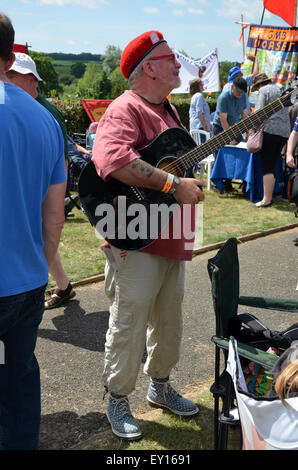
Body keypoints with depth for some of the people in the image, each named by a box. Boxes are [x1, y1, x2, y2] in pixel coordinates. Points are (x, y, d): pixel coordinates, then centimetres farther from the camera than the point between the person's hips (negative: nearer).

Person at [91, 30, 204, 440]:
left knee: (169, 321, 20)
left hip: (171, 236, 9)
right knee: (129, 325, 2)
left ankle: (160, 386, 39)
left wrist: (192, 182, 11)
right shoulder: (125, 109, -15)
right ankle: (118, 401, 22)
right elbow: (112, 159, -35)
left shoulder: (166, 109, 17)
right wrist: (173, 184, -33)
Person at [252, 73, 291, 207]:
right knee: (273, 165, 12)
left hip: (270, 130, -7)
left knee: (267, 167, -8)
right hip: (284, 132, 7)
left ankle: (266, 200, -11)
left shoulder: (263, 90, 1)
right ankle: (269, 196, 13)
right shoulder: (280, 89, 23)